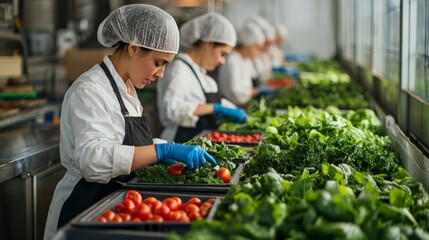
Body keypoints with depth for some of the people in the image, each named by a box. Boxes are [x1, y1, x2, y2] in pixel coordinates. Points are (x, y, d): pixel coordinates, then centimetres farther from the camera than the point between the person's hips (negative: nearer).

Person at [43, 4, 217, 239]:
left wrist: (159, 154, 3)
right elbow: (94, 158, -32)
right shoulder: (89, 90, -19)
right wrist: (162, 150, -35)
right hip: (85, 213, -8)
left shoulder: (126, 87, 9)